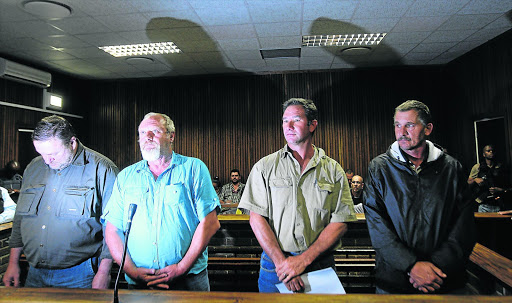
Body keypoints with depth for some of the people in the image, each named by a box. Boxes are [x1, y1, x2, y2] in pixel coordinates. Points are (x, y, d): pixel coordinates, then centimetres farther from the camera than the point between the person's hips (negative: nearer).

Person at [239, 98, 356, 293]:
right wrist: (281, 261, -15)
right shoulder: (264, 167, -1)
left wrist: (304, 259, -14)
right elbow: (257, 218, -5)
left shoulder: (333, 171, 0)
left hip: (319, 266, 1)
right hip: (275, 264, 0)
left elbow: (340, 222, -5)